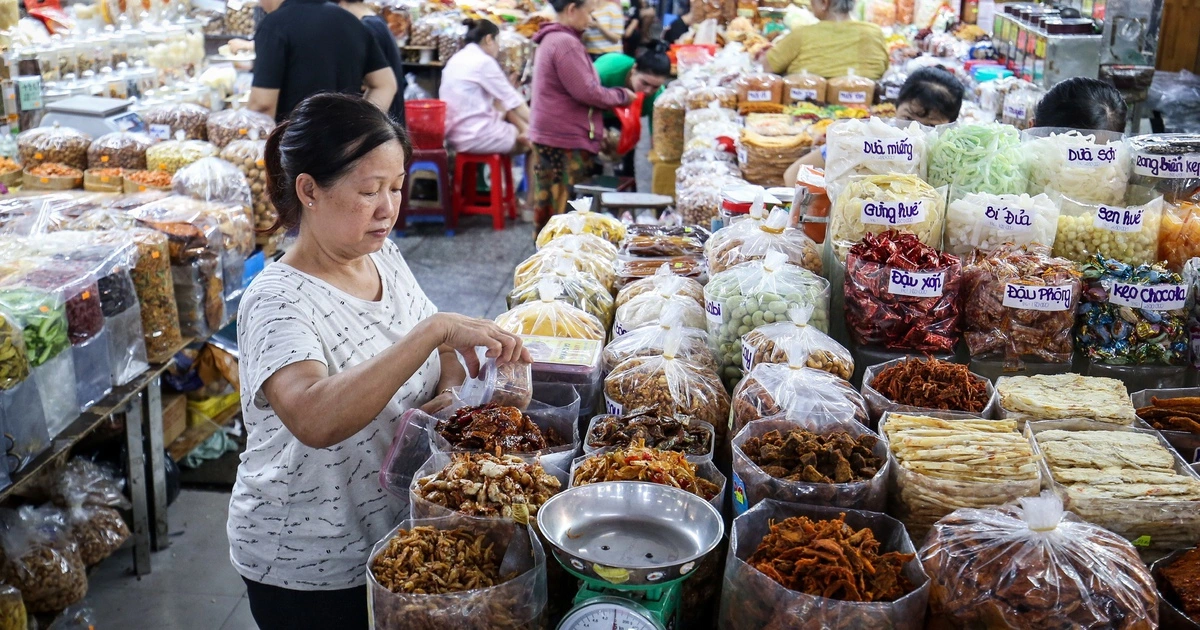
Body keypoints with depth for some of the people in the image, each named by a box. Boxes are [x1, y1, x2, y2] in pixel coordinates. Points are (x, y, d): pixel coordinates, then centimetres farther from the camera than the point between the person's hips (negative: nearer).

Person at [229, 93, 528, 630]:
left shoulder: (385, 257, -2)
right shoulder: (277, 302, -25)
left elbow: (440, 357, 12)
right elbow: (316, 420, -43)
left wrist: (450, 393, -11)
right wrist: (435, 329, -45)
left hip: (394, 534, 7)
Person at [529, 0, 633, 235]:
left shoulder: (550, 39, 16)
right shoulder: (565, 43, -17)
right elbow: (587, 92, -20)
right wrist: (622, 94, -5)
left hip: (548, 136, 10)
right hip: (565, 140, -10)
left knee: (548, 203, 13)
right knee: (566, 209, -5)